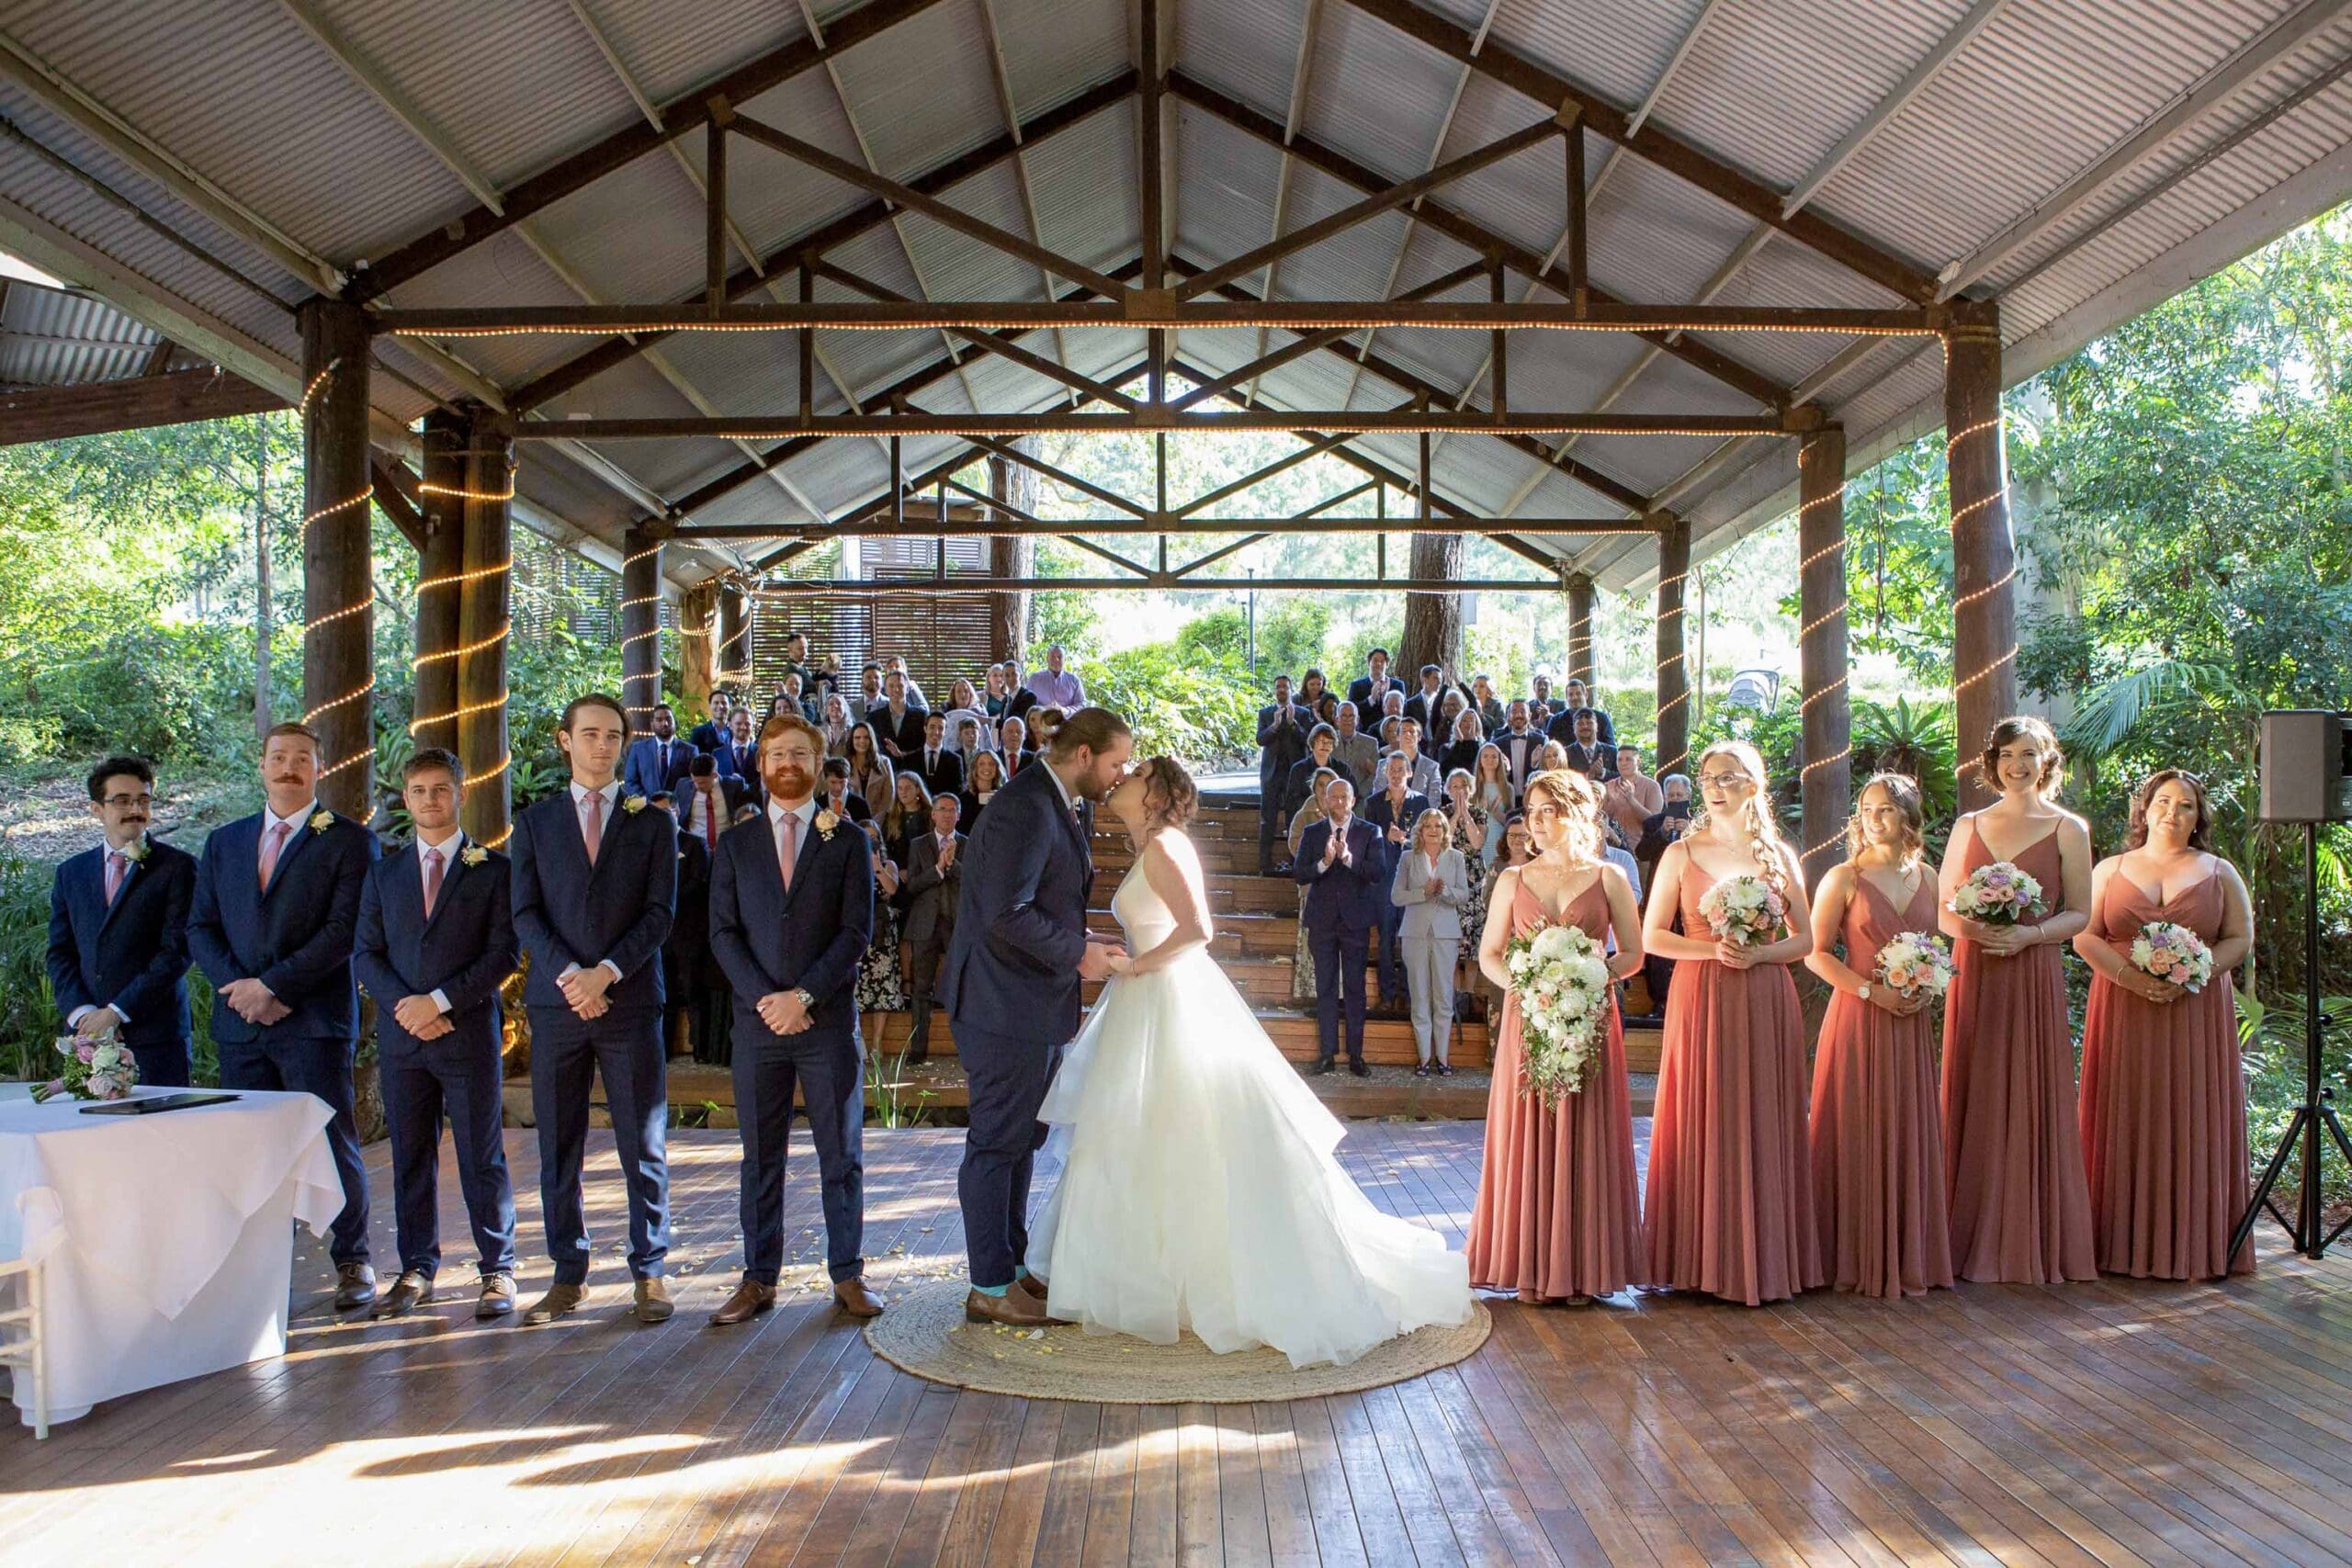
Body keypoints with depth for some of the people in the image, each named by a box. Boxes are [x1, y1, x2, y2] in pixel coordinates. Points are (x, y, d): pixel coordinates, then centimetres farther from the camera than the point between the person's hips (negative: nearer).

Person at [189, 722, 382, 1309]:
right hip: (240, 1020, 5)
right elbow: (200, 926, 13)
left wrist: (273, 985, -13)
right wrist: (236, 985, -4)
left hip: (314, 1021, -4)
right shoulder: (224, 842, 18)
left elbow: (345, 929, -9)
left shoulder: (349, 841, 1)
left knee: (334, 1144, -4)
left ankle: (351, 1261, 8)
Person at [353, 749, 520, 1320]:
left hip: (470, 1032, -3)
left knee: (482, 1158, 0)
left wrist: (441, 1000, -14)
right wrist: (405, 1004, -8)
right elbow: (364, 952, 9)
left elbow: (504, 951, -5)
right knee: (410, 1158, 9)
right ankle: (417, 1270, 19)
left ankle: (498, 1271, 8)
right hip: (401, 1036, 4)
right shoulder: (384, 872, 14)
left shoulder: (492, 869, 2)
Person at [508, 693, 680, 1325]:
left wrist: (605, 972, -13)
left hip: (631, 1001, -1)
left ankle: (649, 1271, 11)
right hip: (556, 1004, 1)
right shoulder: (534, 821, 12)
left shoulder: (653, 822, 8)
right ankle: (568, 1275, 16)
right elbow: (526, 913, 3)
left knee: (643, 1148, 2)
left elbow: (660, 912, 0)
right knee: (558, 1149, 6)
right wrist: (568, 975, -12)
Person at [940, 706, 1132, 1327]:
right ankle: (990, 1288, 11)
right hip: (1004, 1002, -10)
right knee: (999, 1141, 0)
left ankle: (1013, 1263, 31)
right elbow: (1006, 914, -28)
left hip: (1034, 1000, 10)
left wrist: (1084, 944, 1)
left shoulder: (1068, 807, 11)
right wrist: (1077, 954, -18)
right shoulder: (1026, 810, -21)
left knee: (1023, 1136, 18)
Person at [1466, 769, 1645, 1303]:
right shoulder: (1513, 879, 9)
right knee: (1528, 1137, 1)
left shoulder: (1608, 878, 4)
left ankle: (1583, 1269, 9)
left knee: (1585, 1140, 1)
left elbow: (1633, 955, 4)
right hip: (1527, 1021, 1)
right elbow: (1488, 955, 8)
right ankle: (1532, 1269, 8)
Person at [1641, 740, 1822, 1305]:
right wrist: (1712, 949, -13)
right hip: (1700, 1000, -1)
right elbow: (1653, 937, 1)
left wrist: (1759, 953, -10)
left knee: (1764, 1124, 4)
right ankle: (1705, 1257, 9)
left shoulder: (1778, 856, 7)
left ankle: (1766, 1257, 14)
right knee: (1702, 1124, 0)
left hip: (1766, 1002, 1)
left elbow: (1805, 939, 8)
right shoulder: (1682, 854, 3)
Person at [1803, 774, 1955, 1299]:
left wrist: (1926, 990, -2)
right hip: (1858, 1020, -4)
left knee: (1910, 1136, 7)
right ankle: (1860, 1260, 8)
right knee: (1859, 1135, -2)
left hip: (1912, 1022, 4)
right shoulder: (1843, 878, -4)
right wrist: (1871, 990, -15)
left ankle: (1910, 1259, 17)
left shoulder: (1926, 876, 10)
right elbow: (1816, 953, -6)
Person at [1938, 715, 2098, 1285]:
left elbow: (2080, 914, 3)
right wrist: (1966, 925, -9)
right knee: (1972, 1100, 2)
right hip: (1972, 976, 2)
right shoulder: (1968, 826, 11)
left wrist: (2028, 934, -14)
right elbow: (1940, 905, 12)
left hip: (2034, 977, -2)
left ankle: (2031, 1242, 8)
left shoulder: (2067, 829, 4)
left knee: (2030, 1101, -2)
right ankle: (1973, 1237, 10)